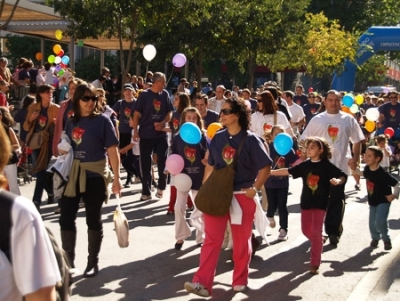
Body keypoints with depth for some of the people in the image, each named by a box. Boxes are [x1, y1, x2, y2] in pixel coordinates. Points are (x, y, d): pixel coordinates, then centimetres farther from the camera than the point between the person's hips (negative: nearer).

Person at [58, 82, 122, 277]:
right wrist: (62, 150, 1)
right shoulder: (72, 121, 8)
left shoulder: (102, 120, -5)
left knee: (93, 219, 5)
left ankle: (93, 262, 18)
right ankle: (68, 260, 20)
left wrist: (116, 177, -13)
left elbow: (112, 150, -9)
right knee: (66, 218, 5)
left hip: (94, 175, -4)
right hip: (72, 174, 5)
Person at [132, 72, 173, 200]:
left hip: (161, 133, 3)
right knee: (145, 164, 3)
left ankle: (161, 187, 25)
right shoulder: (144, 95, -5)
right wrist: (135, 131, -11)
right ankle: (146, 192, 11)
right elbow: (137, 114, -4)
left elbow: (170, 112, 8)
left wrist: (162, 123, -10)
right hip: (146, 134, -2)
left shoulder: (165, 94, 4)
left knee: (163, 161, 5)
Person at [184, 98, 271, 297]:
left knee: (241, 240, 9)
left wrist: (255, 188, -15)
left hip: (242, 196, -3)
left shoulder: (251, 140, -9)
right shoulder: (218, 138, 4)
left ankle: (240, 280, 25)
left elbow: (265, 167, -8)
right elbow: (210, 165, 12)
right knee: (212, 239, -1)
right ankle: (202, 283, -4)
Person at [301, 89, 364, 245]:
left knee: (337, 200, 3)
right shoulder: (317, 119, 3)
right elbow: (305, 140, 5)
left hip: (341, 166, -1)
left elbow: (357, 140, 8)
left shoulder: (348, 119, 4)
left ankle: (334, 231, 10)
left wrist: (355, 158, -2)